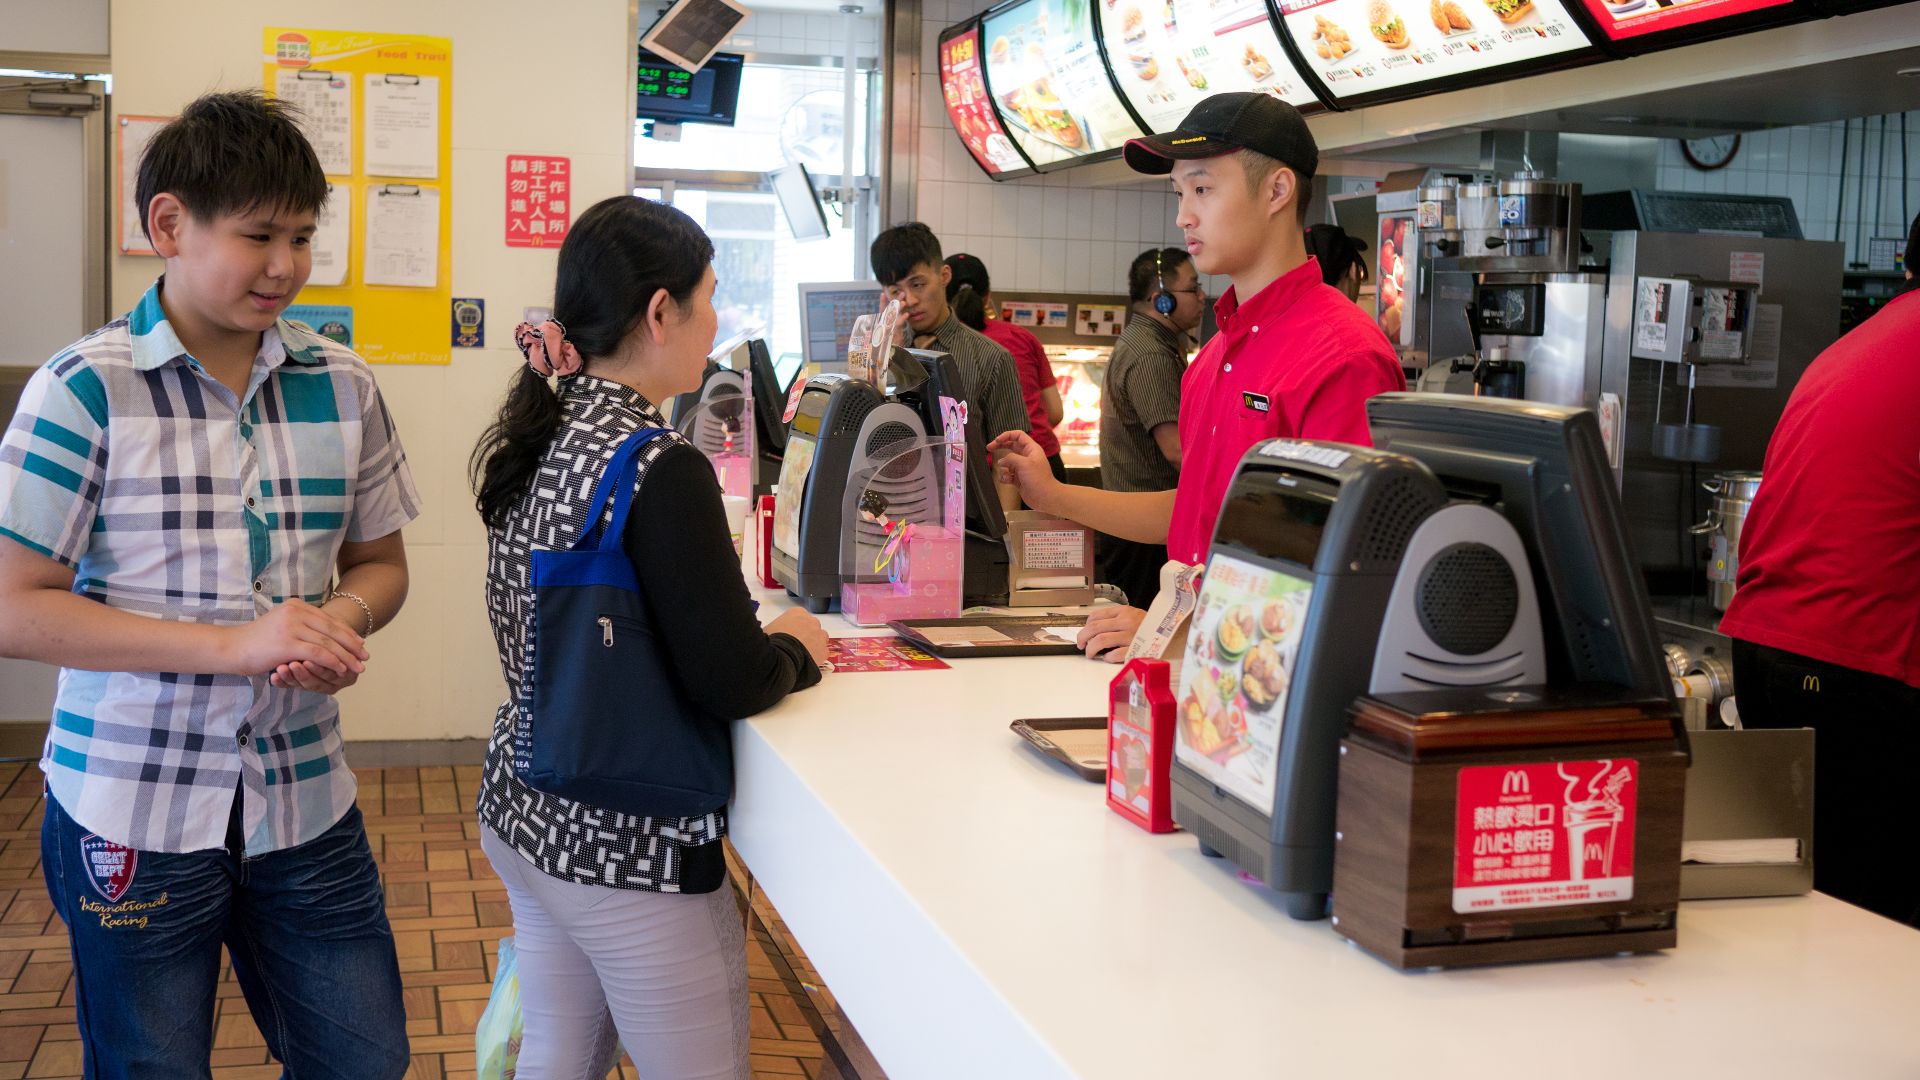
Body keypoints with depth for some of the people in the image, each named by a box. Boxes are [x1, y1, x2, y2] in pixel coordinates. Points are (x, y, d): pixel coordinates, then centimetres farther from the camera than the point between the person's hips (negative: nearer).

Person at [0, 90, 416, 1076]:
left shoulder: (342, 386, 3)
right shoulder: (84, 390, -9)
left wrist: (343, 620, -10)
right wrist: (233, 643, -21)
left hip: (304, 804, 4)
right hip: (131, 815, -3)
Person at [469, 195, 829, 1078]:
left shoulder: (537, 443, 3)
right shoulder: (660, 470, -22)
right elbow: (729, 685, -22)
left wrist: (754, 635, 8)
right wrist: (798, 647, -1)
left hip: (524, 813, 9)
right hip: (628, 848, -8)